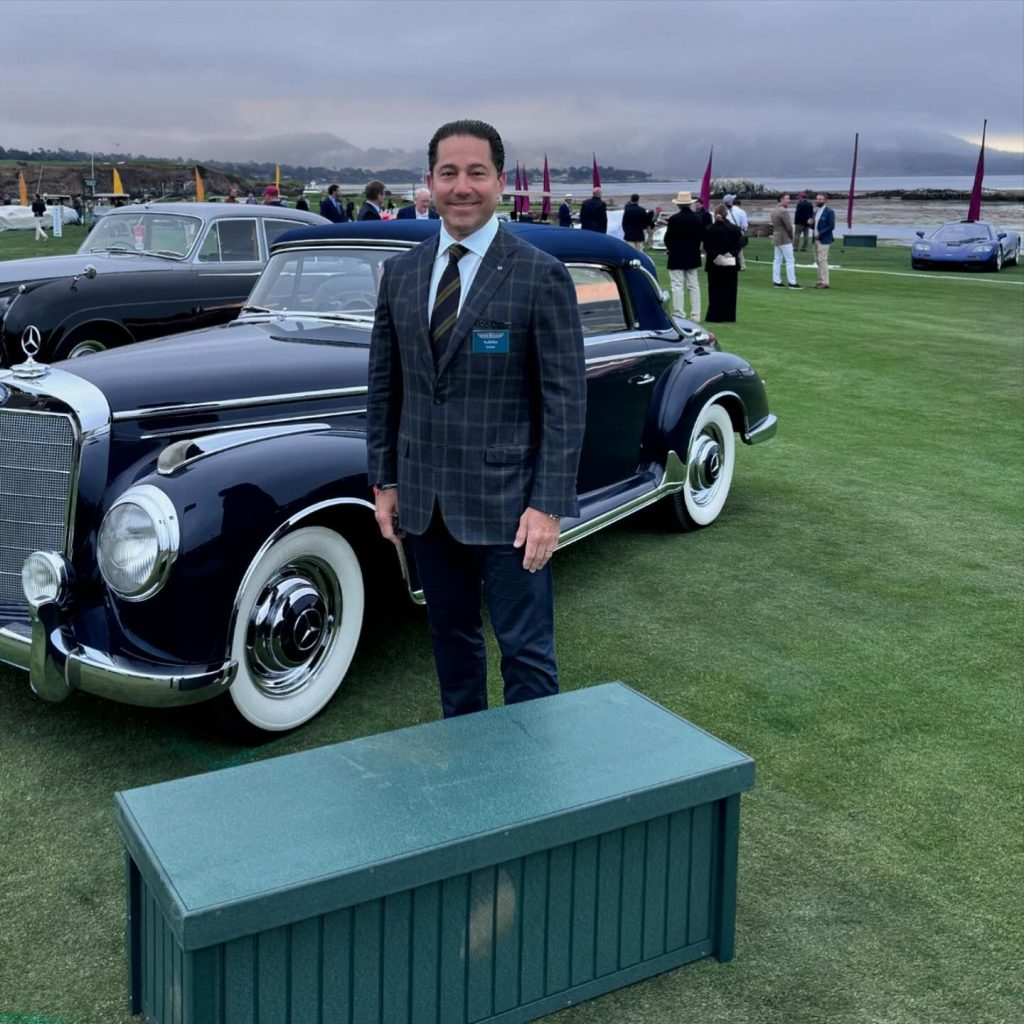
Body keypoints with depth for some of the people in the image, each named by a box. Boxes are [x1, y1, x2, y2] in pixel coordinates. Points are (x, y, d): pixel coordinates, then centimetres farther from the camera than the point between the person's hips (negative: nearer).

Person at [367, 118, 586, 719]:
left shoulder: (542, 276, -9)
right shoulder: (401, 273, 6)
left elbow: (566, 398, -11)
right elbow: (385, 385, 12)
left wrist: (549, 507, -16)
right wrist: (384, 481, 8)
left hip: (506, 499, -5)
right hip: (424, 499, 5)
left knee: (526, 651, 1)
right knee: (451, 636, 18)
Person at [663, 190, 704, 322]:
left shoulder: (674, 219, -14)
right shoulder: (697, 219, 0)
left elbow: (668, 238, -10)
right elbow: (702, 237, 5)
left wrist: (669, 249, 9)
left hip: (676, 257, -4)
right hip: (692, 257, 4)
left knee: (677, 286, -1)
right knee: (694, 287, 10)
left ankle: (679, 315, -4)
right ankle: (695, 316, 11)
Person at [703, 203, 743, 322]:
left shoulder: (708, 230, -4)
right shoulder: (734, 229, -1)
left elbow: (707, 247, -8)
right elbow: (737, 245, -5)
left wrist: (716, 257, -9)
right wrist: (729, 255, -7)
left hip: (714, 264, -1)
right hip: (731, 264, 1)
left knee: (715, 291, 4)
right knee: (730, 291, 6)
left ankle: (715, 316, 2)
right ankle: (729, 316, 8)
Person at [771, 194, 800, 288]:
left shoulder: (774, 211, 11)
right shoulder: (783, 211, -18)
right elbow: (789, 226, -18)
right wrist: (791, 237, -3)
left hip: (776, 238, 9)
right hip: (785, 239, -9)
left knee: (777, 260, 9)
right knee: (790, 261, -5)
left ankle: (776, 281, 9)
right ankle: (792, 282, -5)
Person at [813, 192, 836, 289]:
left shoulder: (829, 211, -8)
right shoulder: (816, 212, 16)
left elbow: (831, 226, -15)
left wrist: (820, 234, -18)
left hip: (823, 240, -8)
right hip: (816, 239, 8)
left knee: (822, 260, -10)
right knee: (818, 260, 7)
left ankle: (824, 282, -7)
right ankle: (820, 281, 12)